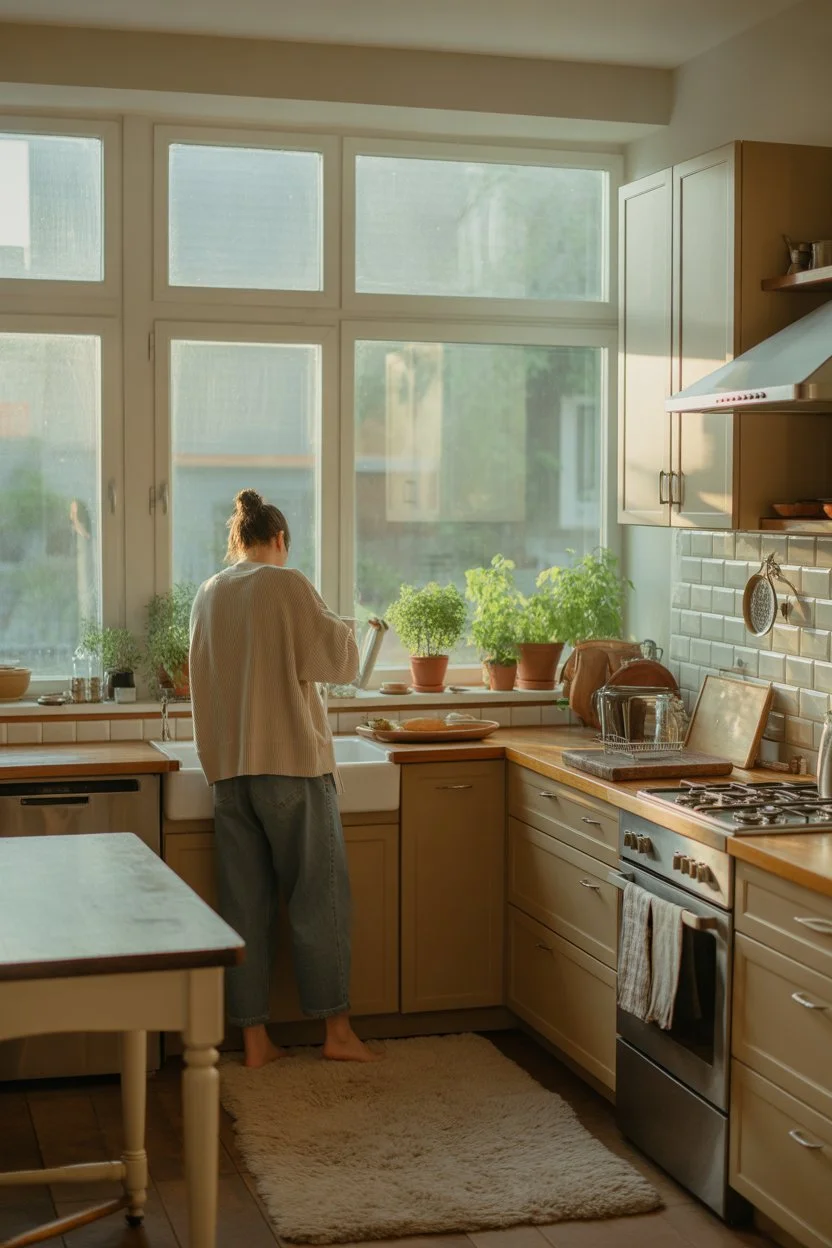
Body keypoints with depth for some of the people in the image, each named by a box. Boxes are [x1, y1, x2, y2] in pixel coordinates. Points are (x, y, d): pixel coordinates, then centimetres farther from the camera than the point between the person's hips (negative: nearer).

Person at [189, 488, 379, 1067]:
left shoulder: (207, 595, 9)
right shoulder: (288, 585, -8)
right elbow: (340, 660, -6)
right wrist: (335, 625, 15)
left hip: (228, 766, 5)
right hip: (293, 762, -5)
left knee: (245, 902, 8)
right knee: (319, 897, 5)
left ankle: (254, 1037, 11)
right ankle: (337, 1029, 10)